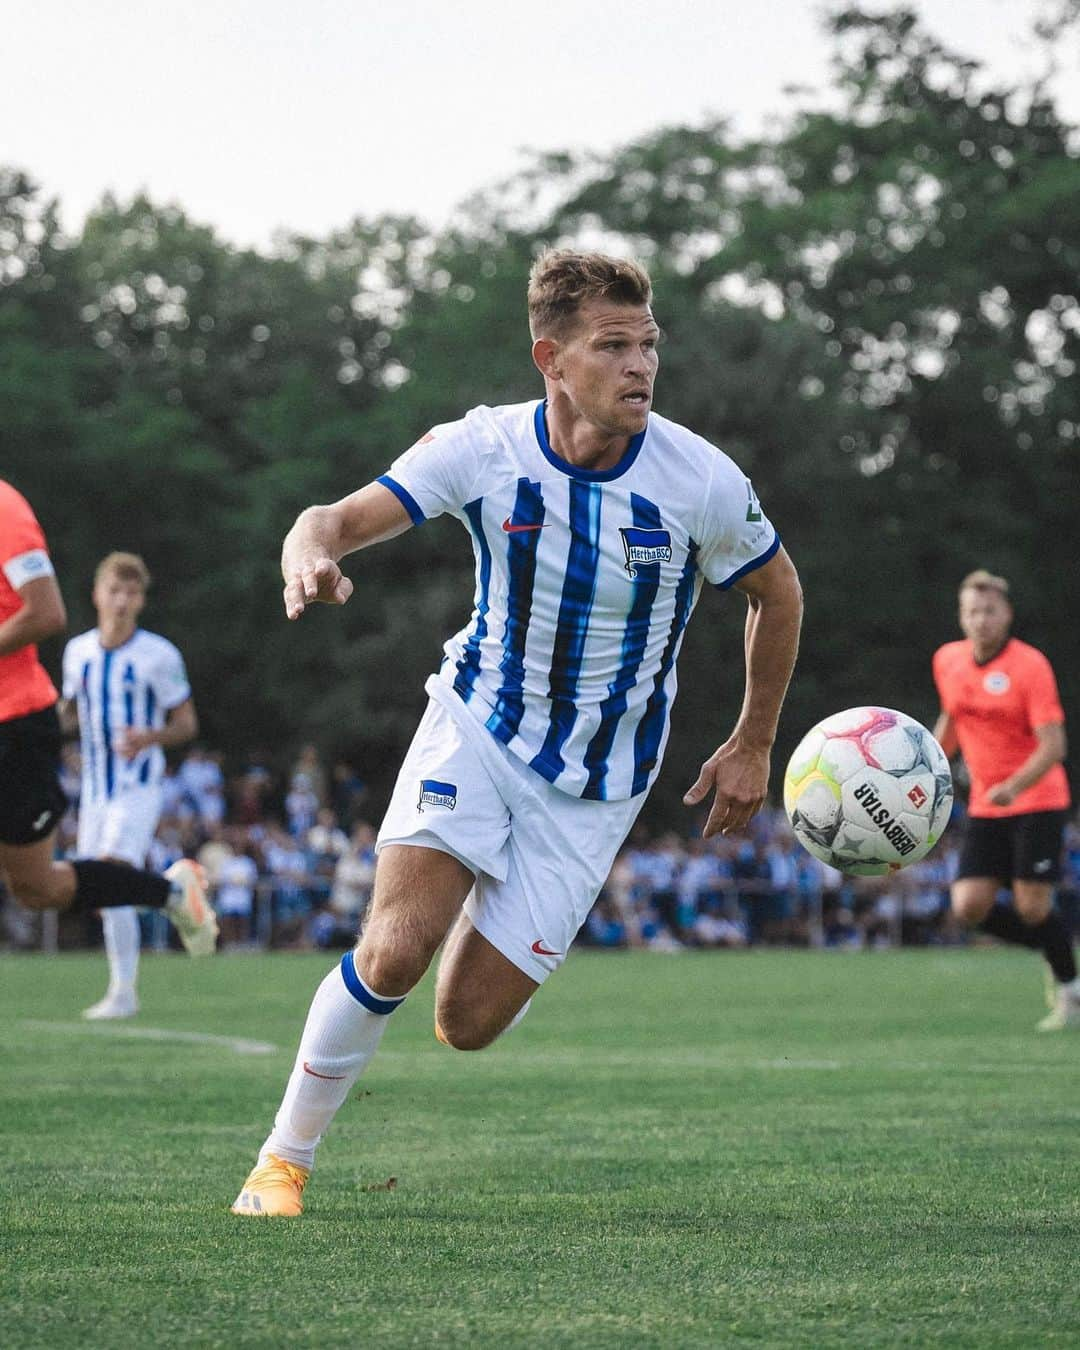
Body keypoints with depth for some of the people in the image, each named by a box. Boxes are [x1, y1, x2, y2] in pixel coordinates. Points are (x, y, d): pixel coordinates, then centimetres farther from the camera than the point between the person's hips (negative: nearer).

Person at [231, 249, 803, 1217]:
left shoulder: (701, 481, -15)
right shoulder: (484, 448, -14)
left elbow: (777, 591, 2)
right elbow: (344, 518, -19)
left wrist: (752, 747, 6)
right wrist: (312, 551, -45)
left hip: (596, 786, 0)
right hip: (478, 726, 0)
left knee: (468, 1023, -6)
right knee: (395, 951, -22)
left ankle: (500, 934, 32)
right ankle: (285, 1158, -1)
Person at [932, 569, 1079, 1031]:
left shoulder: (1030, 666, -14)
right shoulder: (948, 660, 4)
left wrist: (1014, 786, -33)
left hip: (1036, 803, -5)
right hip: (985, 808, 5)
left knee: (1032, 907, -10)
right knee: (969, 906, -7)